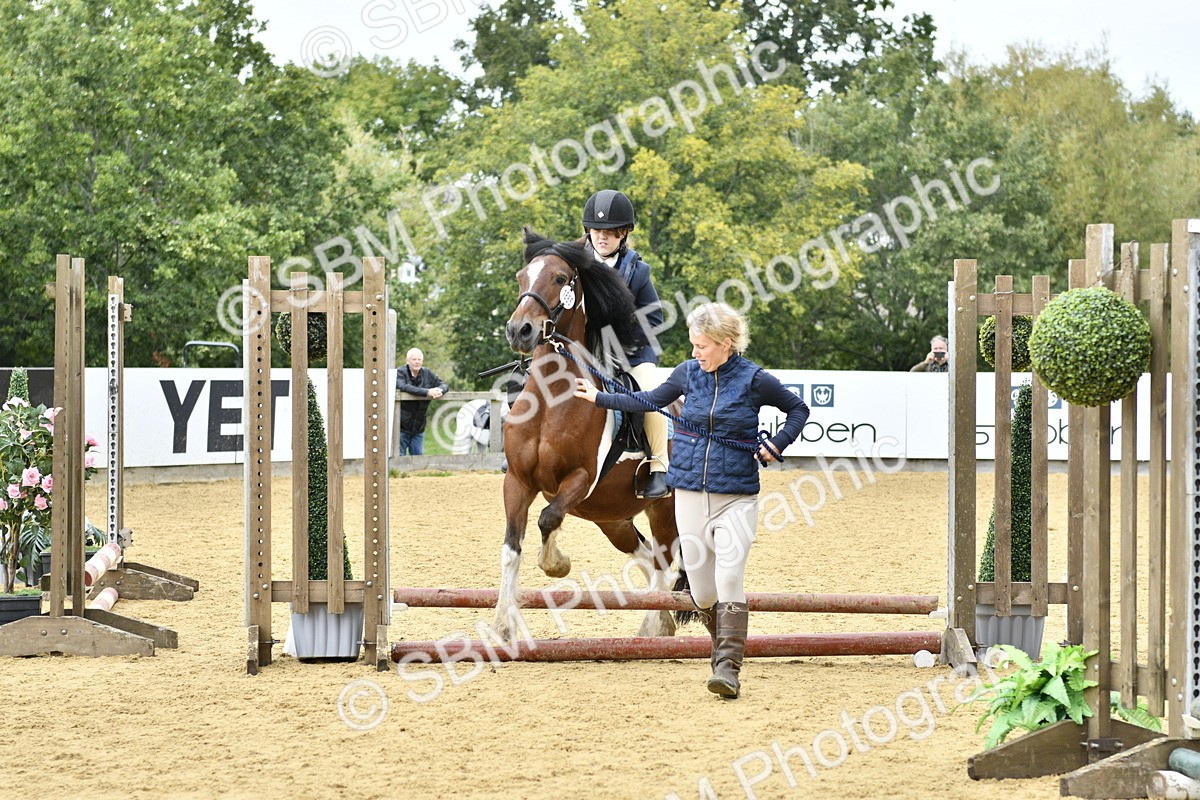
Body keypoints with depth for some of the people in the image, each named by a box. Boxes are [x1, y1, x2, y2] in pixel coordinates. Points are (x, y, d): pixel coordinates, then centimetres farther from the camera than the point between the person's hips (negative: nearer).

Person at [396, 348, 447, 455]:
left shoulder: (427, 374, 6)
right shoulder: (400, 373, -9)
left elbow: (443, 385, 8)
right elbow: (403, 387, -28)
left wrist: (440, 390, -19)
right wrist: (426, 392, -34)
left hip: (418, 428, 5)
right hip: (401, 427, -5)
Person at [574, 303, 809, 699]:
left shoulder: (754, 379, -7)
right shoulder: (688, 373, 3)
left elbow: (798, 409, 6)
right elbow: (650, 400, 19)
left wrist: (776, 445, -8)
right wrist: (600, 398, 18)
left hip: (736, 497, -4)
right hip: (690, 493, 4)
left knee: (729, 577, -17)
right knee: (701, 588, 6)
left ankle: (728, 668, -20)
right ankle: (723, 647, 30)